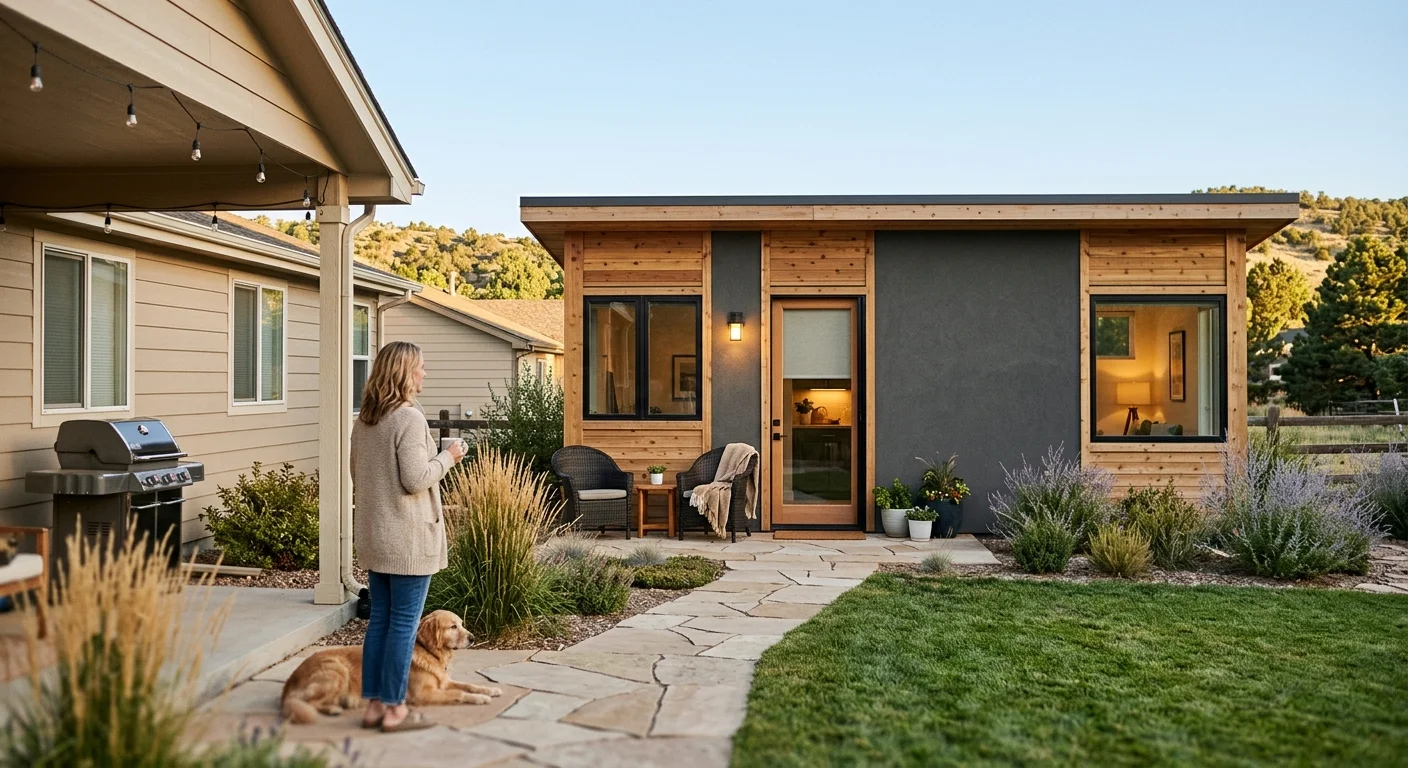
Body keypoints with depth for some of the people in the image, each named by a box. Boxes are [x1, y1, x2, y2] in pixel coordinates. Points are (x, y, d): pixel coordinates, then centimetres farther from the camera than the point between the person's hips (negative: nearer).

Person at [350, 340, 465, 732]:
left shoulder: (363, 420, 10)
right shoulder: (410, 418, -17)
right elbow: (416, 479, -20)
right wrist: (447, 457, -7)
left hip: (373, 537, 8)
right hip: (408, 539, -8)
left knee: (379, 620, 13)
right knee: (404, 624, 1)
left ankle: (374, 704, 20)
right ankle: (395, 709, 9)